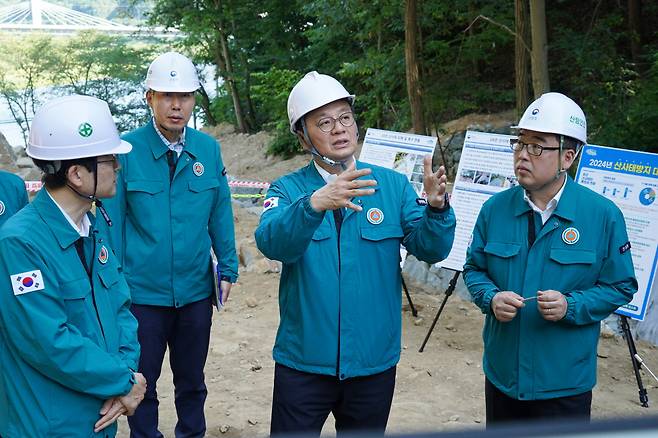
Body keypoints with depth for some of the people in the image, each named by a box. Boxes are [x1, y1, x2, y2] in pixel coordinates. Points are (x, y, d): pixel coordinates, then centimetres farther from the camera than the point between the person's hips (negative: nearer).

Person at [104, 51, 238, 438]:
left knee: (192, 380, 20)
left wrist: (228, 268, 4)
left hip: (196, 289, 3)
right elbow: (114, 219, -6)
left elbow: (220, 213, 4)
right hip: (142, 289, -2)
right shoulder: (128, 149, -11)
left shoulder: (208, 149, -3)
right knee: (141, 383, 13)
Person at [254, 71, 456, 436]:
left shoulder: (392, 185, -1)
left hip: (374, 362, 2)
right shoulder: (287, 190, -5)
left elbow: (430, 249, -10)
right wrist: (314, 203, -42)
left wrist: (435, 206, -30)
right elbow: (272, 243, -24)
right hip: (303, 362, -2)